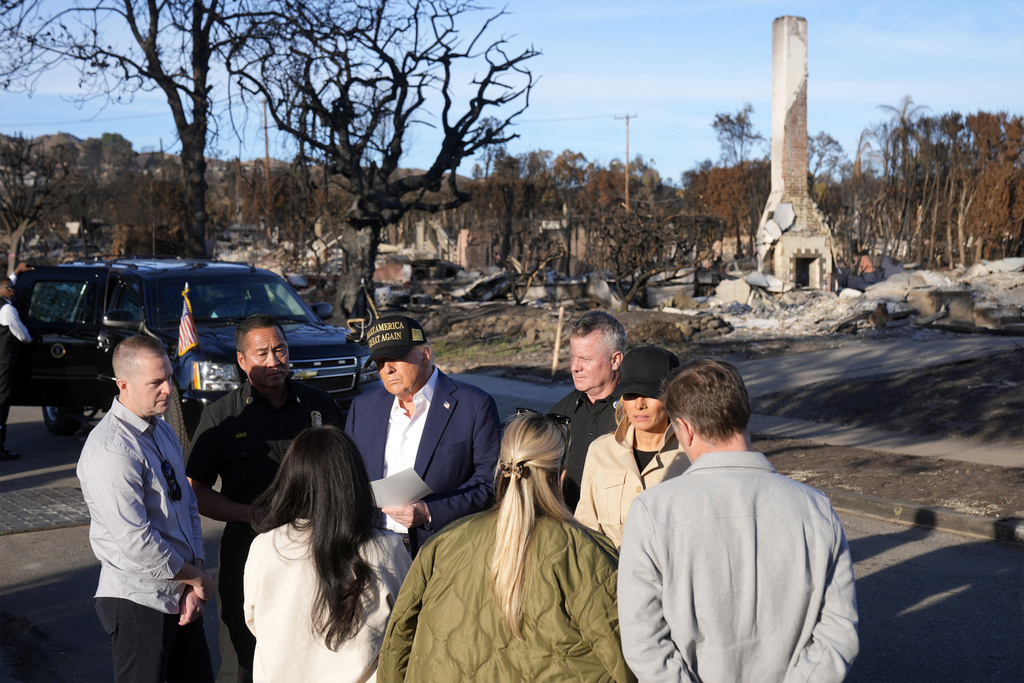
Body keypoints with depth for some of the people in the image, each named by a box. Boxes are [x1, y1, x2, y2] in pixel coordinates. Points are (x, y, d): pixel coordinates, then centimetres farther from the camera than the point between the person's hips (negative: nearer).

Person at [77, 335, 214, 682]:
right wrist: (197, 578, -10)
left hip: (181, 597, 8)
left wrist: (194, 585, 2)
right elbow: (137, 543, -24)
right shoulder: (110, 451, -21)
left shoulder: (163, 431, 9)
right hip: (138, 602, -8)